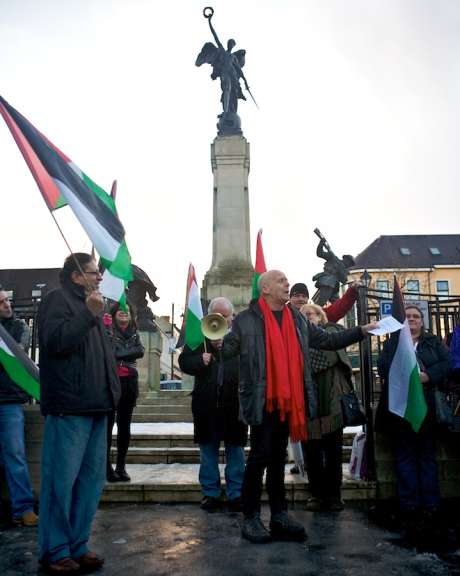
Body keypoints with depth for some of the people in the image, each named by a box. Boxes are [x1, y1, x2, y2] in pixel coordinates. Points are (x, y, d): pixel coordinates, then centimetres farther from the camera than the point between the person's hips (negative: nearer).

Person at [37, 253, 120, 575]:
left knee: (92, 480, 10)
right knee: (61, 480, -4)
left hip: (94, 406, 9)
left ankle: (77, 547, 20)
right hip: (69, 406, -9)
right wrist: (89, 315, -21)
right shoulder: (58, 300, -3)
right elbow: (55, 341, -19)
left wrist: (111, 391, 19)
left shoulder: (89, 305, 23)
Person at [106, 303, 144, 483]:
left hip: (129, 383, 5)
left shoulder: (134, 333, 13)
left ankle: (121, 467, 17)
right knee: (107, 425, -4)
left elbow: (140, 351, -5)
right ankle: (107, 467, 4)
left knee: (124, 426, 9)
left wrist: (118, 355, -13)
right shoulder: (107, 330, 0)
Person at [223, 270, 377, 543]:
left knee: (278, 457, 14)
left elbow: (327, 340, 18)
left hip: (289, 400, 6)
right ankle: (250, 518, 11)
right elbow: (227, 350, -3)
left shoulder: (298, 319, 12)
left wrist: (361, 331, 15)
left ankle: (280, 515, 24)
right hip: (262, 400, -5)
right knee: (260, 456, -3)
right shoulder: (246, 320, -4)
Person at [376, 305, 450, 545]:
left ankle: (430, 507, 4)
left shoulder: (434, 342, 17)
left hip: (428, 406, 0)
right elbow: (383, 367, 0)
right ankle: (410, 507, 2)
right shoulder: (391, 343, 16)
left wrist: (427, 376, -16)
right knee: (405, 456, 0)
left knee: (428, 456, 2)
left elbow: (446, 363, 1)